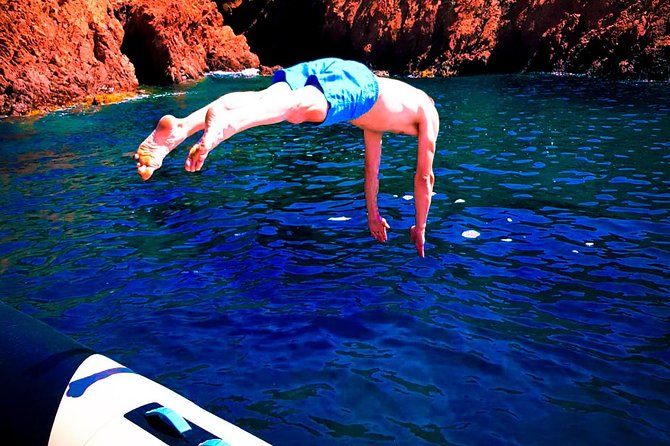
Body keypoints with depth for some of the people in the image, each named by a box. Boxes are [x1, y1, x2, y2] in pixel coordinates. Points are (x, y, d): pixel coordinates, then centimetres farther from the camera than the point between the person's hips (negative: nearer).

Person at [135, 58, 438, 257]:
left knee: (257, 102, -18)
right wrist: (419, 228, 40)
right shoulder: (428, 112, 33)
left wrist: (373, 215, 59)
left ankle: (181, 127, -42)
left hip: (320, 71, 6)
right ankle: (224, 123, -63)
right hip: (355, 81, -6)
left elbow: (371, 168, 52)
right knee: (297, 108, -34)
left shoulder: (376, 115, 46)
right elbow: (424, 176, 30)